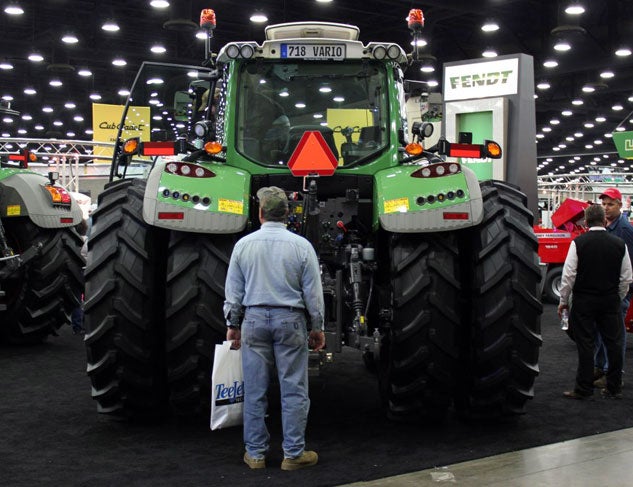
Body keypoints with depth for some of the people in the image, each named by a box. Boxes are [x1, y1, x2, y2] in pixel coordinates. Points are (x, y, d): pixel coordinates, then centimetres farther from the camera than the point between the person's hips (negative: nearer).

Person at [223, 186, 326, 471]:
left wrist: (233, 324, 15)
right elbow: (313, 292, -1)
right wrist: (317, 327, 8)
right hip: (290, 320, -1)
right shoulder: (301, 245, -4)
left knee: (254, 391, 7)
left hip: (254, 319, 2)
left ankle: (255, 453, 15)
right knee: (293, 391, 5)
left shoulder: (243, 245, 0)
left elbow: (233, 290, 5)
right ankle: (293, 454, 9)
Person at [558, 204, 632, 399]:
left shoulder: (578, 242, -10)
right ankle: (614, 388, 17)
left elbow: (569, 274, -10)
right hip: (610, 301, 3)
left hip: (584, 301, -3)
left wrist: (563, 300, 1)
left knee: (585, 344, 1)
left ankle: (583, 389, 6)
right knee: (613, 342, 10)